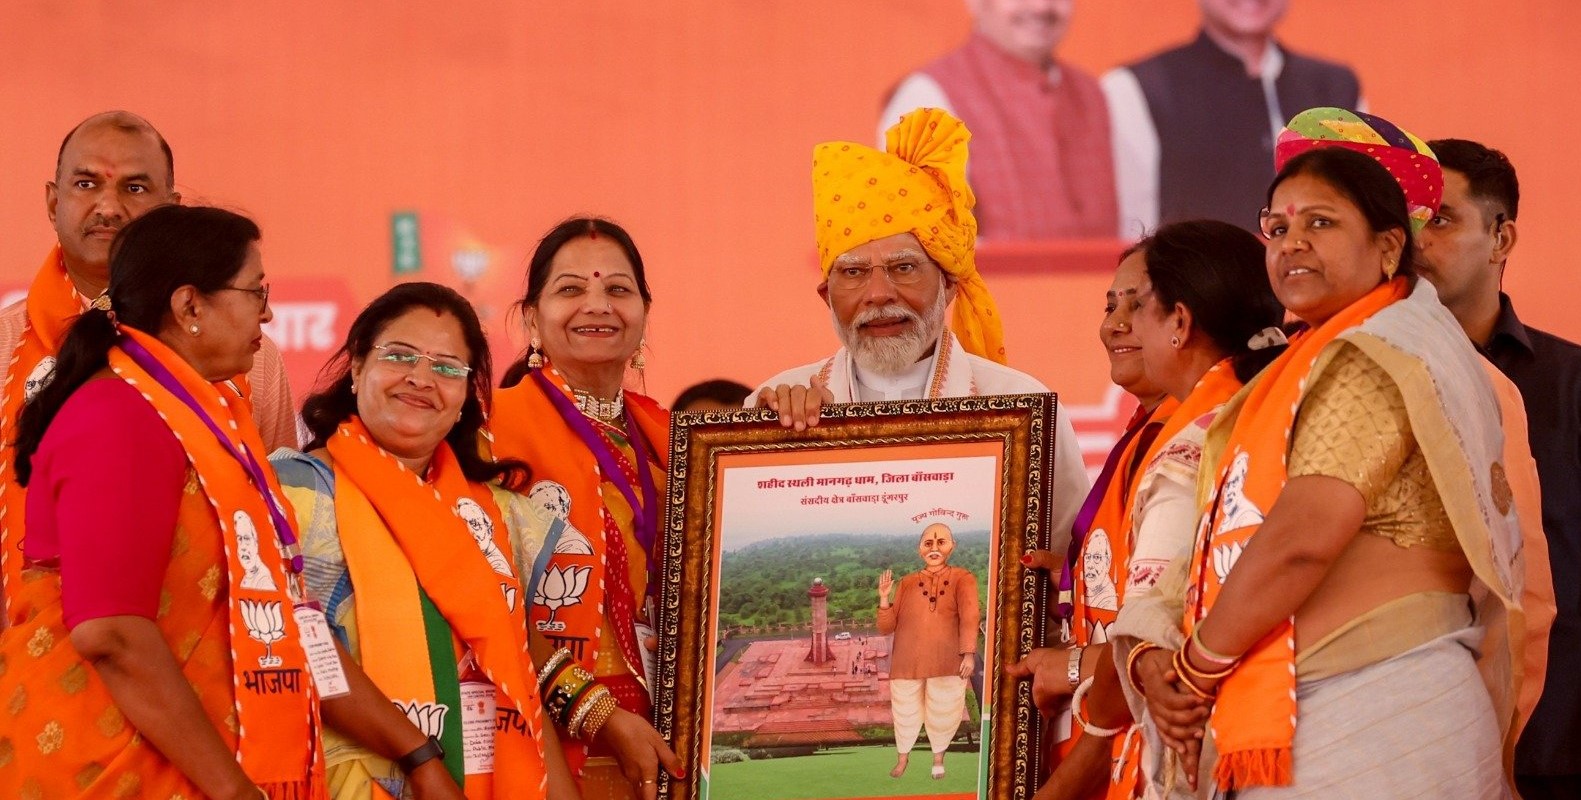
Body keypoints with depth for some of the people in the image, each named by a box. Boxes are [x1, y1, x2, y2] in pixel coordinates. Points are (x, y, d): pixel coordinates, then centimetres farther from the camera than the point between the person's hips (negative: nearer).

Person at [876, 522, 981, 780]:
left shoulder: (962, 579, -1)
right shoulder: (907, 583, 8)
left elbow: (970, 617, -13)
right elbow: (887, 627, 9)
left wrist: (968, 653, -25)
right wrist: (884, 598, -8)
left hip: (947, 661, -2)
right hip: (908, 661, 2)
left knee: (943, 713, 7)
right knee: (906, 712, 11)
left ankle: (938, 758, 33)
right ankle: (902, 757, 35)